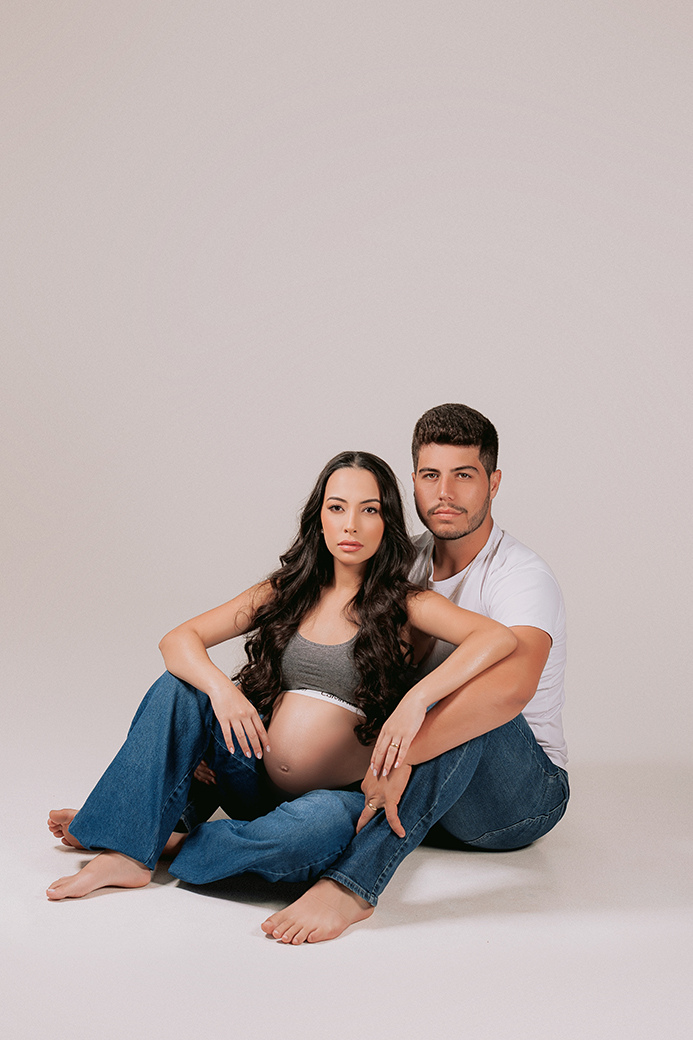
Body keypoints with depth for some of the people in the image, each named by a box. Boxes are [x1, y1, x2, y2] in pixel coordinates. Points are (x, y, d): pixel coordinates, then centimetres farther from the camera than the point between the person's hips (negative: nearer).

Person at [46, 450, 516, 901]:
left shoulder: (406, 606, -6)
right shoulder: (286, 591, 6)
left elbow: (499, 638, -23)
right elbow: (179, 640, 1)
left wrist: (416, 699, -37)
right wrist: (221, 689, -21)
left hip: (338, 796, -4)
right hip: (256, 780, 4)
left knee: (322, 820, -38)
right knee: (179, 689, -14)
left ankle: (175, 846, -14)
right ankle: (128, 850, -16)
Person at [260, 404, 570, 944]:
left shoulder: (521, 576, -19)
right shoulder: (405, 564, 3)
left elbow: (511, 686, -41)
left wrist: (400, 755, -45)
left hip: (526, 794, -6)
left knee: (474, 701, -37)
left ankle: (351, 885, -45)